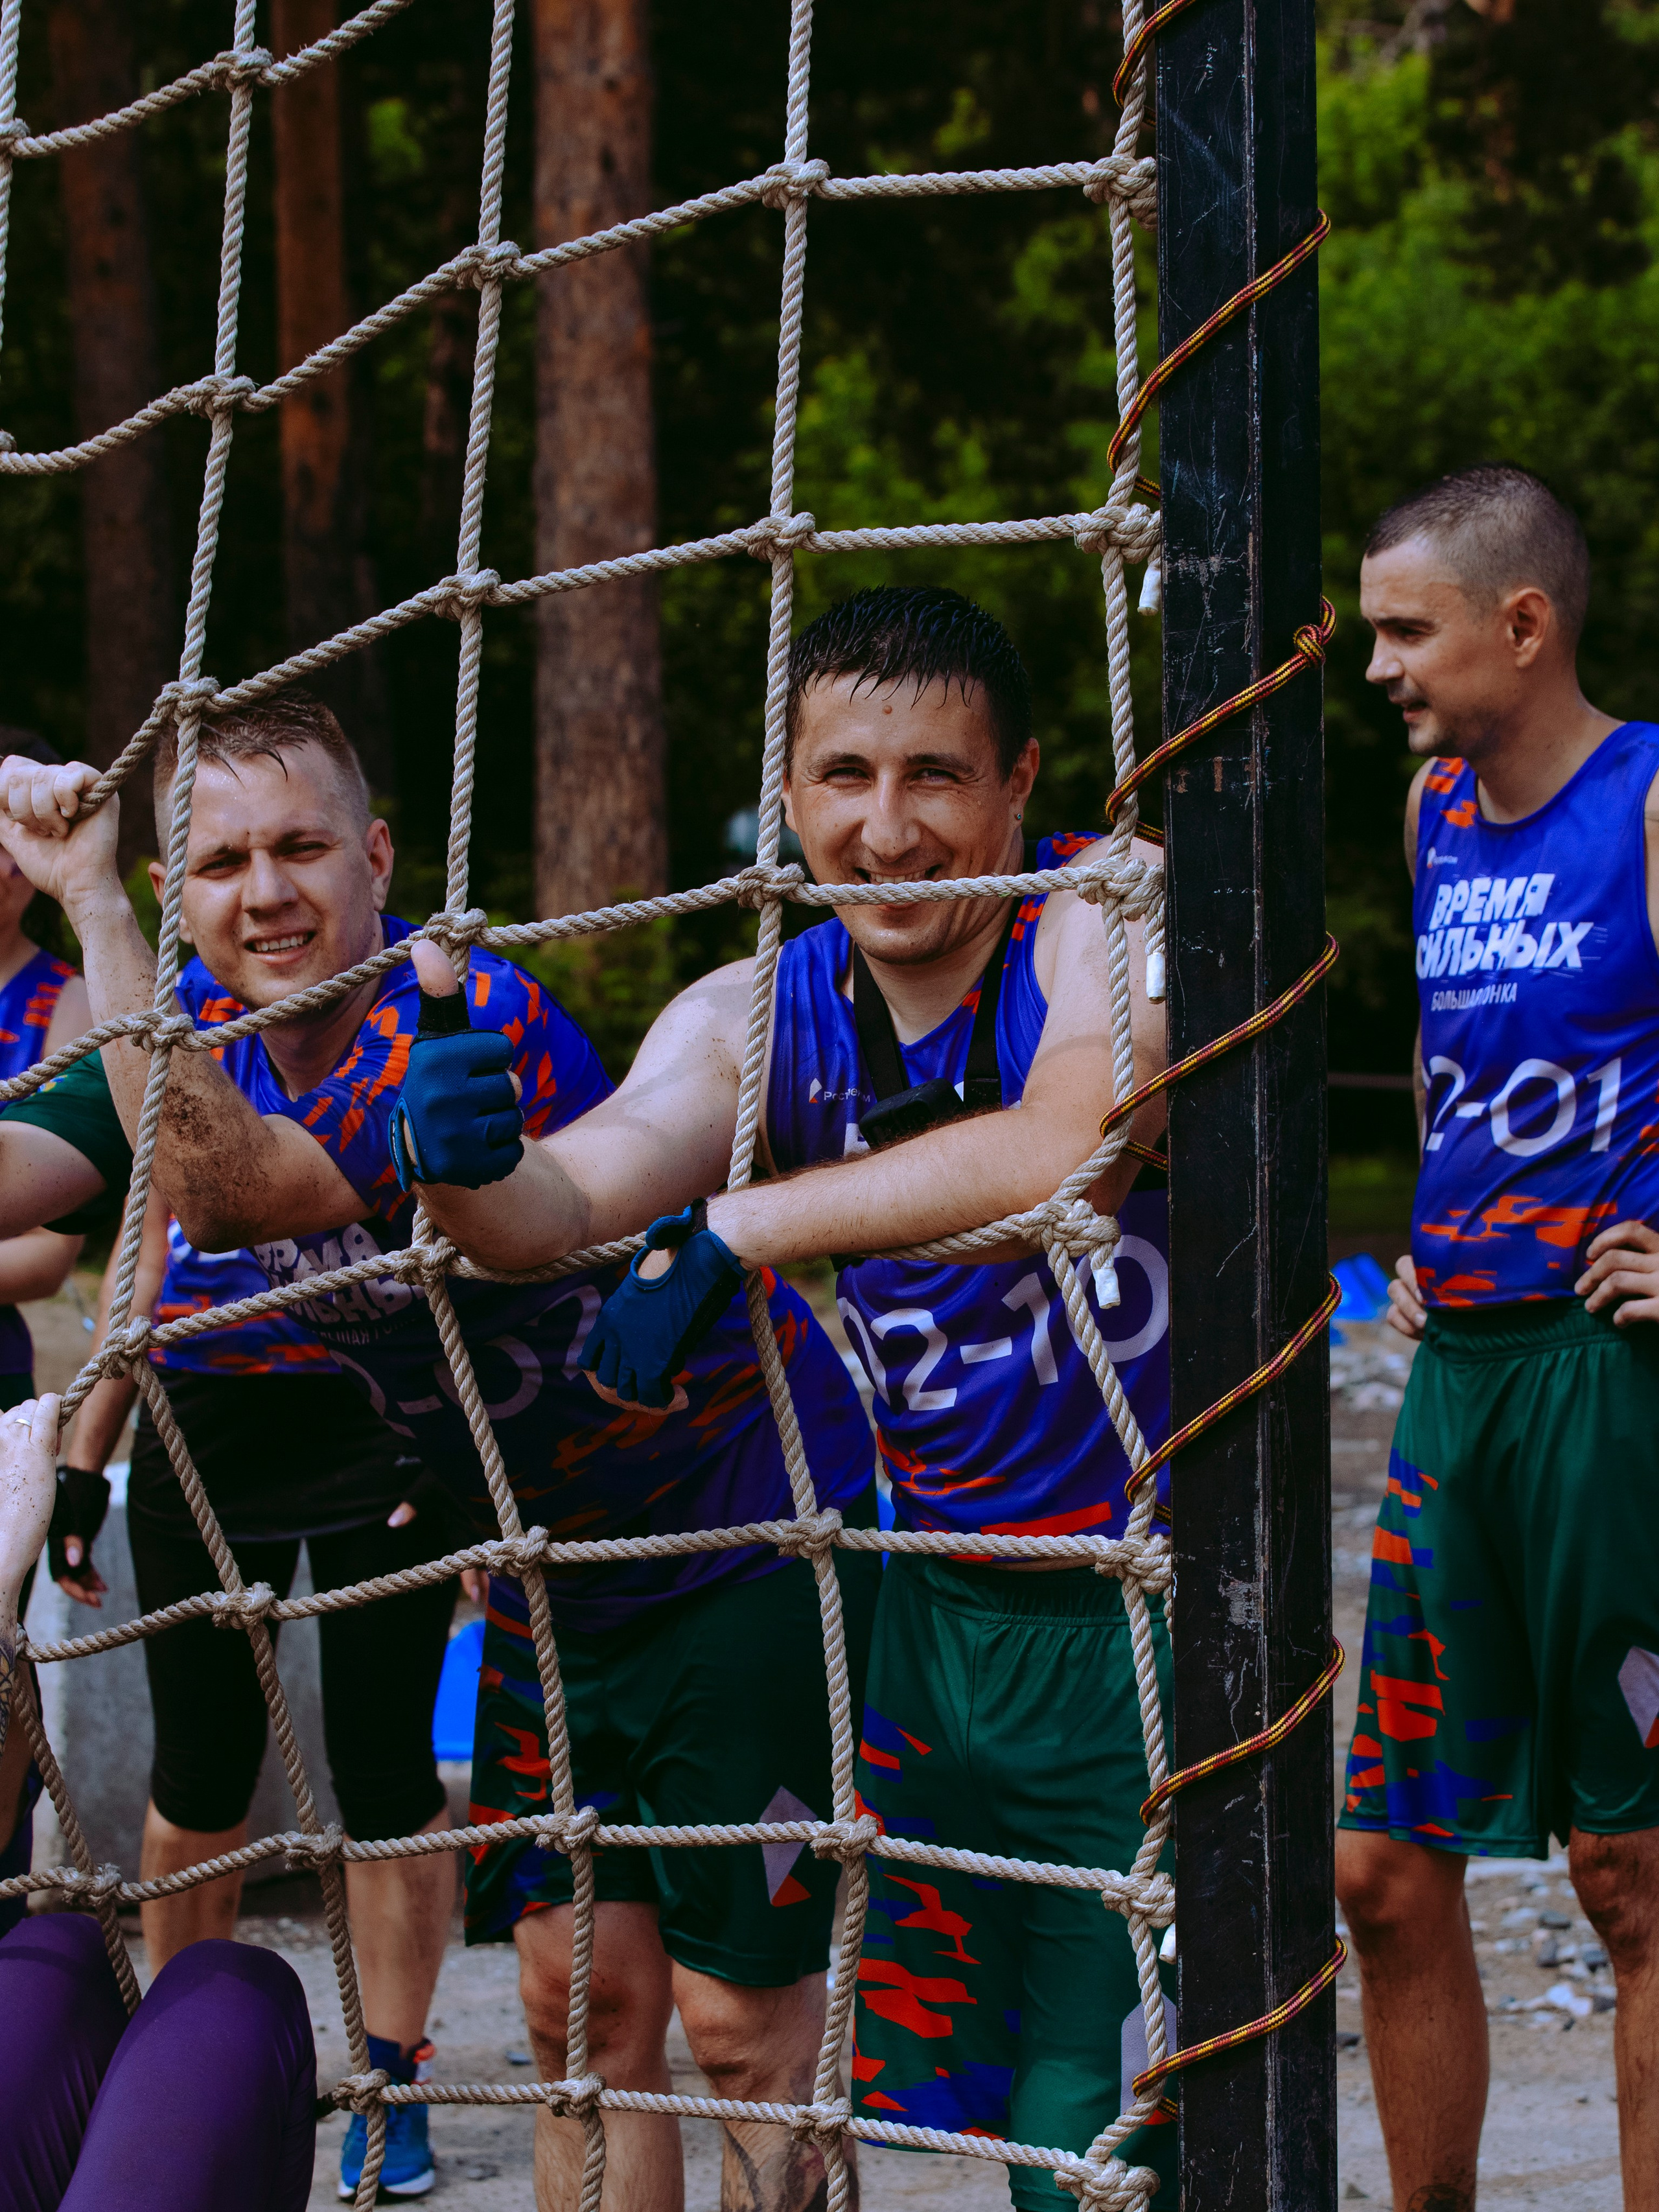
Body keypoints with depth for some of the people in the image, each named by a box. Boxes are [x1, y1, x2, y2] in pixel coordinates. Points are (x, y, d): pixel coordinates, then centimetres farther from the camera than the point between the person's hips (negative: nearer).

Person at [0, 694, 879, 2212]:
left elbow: (219, 1184, -40)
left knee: (742, 2016, -6)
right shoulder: (201, 1032, -2)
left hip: (747, 1528, -7)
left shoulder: (473, 1023, -28)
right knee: (581, 1993, 8)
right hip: (554, 1561, 7)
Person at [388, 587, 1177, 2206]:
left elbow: (1062, 1157, -35)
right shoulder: (759, 1020, 0)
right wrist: (468, 1176, -37)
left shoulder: (1110, 921, -17)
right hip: (943, 1599, 6)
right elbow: (568, 1199, -12)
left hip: (1147, 1602, -5)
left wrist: (733, 1230, -30)